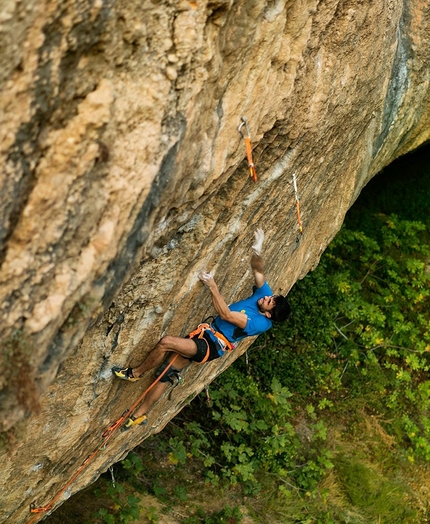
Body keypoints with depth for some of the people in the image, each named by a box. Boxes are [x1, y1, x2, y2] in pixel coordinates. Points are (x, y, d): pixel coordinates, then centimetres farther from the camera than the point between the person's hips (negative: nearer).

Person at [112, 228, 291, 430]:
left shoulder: (260, 323, -24)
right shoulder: (264, 294, -1)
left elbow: (225, 314, -26)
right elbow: (258, 270, 4)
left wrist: (212, 286, -24)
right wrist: (257, 249, -15)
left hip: (212, 346, -8)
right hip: (208, 334, 9)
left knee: (166, 342, -26)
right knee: (166, 373, 5)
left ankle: (135, 373, -3)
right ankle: (140, 415, 16)